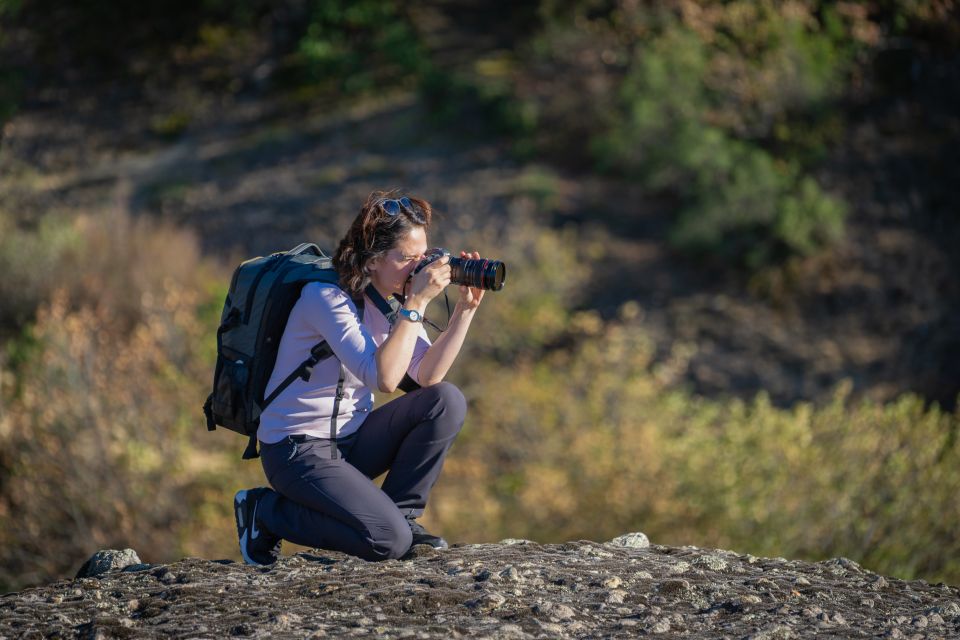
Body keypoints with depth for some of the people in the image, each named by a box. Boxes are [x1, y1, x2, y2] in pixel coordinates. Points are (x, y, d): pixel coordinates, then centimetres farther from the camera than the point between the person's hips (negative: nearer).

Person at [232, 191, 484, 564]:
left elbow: (427, 376, -5)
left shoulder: (394, 298, 4)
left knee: (447, 400, -12)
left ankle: (402, 514, 1)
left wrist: (465, 309, -13)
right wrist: (417, 303, -31)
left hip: (352, 439, 8)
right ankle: (265, 511, -2)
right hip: (298, 450, -8)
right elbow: (383, 377, -31)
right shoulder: (326, 296, -21)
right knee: (389, 541, -23)